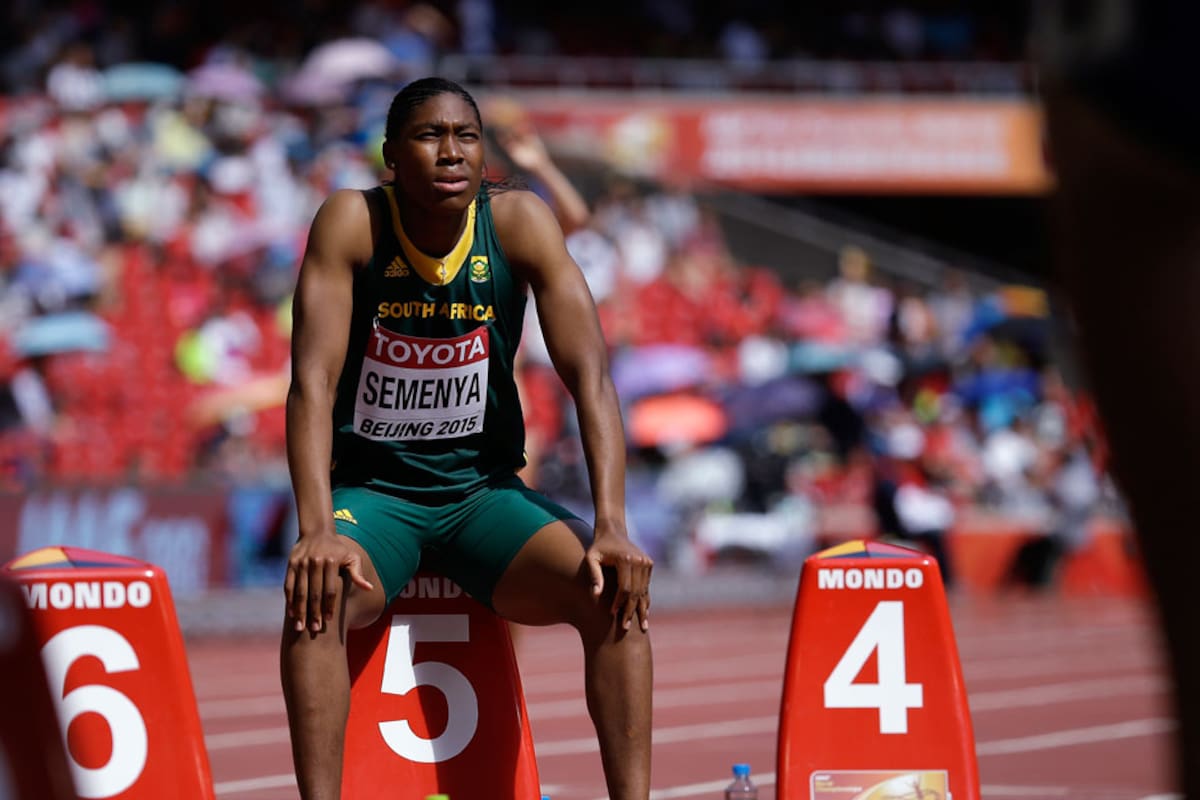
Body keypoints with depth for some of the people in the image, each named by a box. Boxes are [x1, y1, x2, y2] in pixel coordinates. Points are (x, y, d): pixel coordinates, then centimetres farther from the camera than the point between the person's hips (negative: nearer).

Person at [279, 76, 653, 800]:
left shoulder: (521, 223, -10)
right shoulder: (352, 223, -13)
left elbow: (590, 375, -15)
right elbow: (314, 381, -21)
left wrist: (612, 529, -28)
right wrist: (318, 530, -36)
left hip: (484, 489, 2)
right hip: (372, 488, -2)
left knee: (616, 590, -23)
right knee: (318, 594, -33)